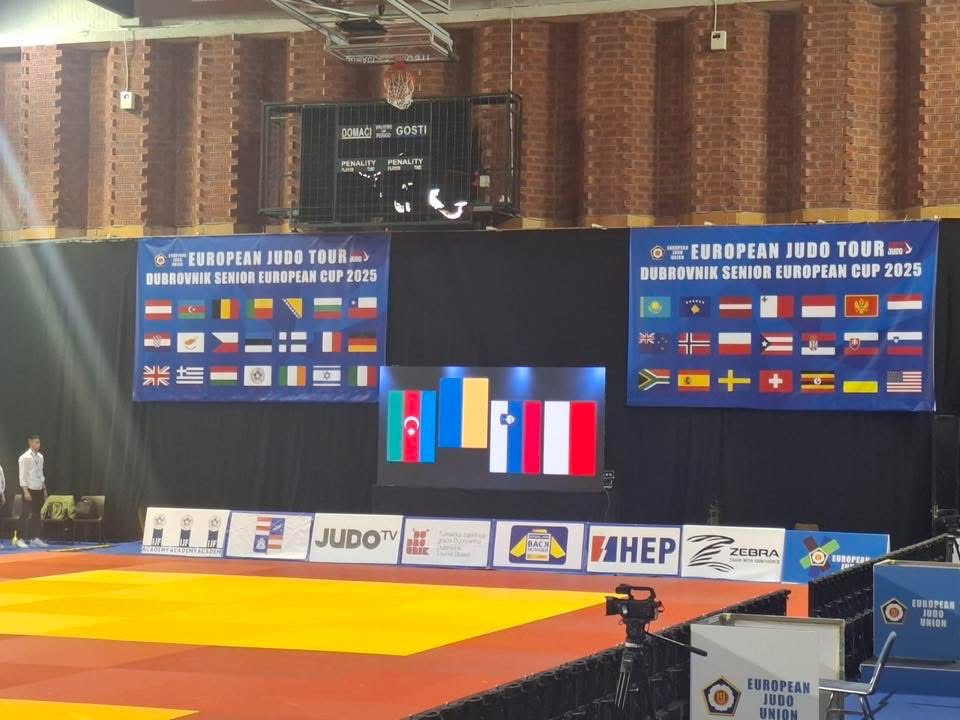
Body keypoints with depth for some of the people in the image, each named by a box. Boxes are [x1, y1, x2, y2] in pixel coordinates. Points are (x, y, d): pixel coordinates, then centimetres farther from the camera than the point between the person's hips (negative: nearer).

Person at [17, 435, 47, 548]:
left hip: (39, 489, 7)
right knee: (26, 514, -4)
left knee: (36, 515, 10)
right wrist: (26, 491, -19)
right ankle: (21, 539, 1)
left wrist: (44, 489, 13)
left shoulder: (40, 457, 9)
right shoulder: (25, 457, -11)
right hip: (29, 489, -7)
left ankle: (34, 538, 17)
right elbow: (22, 476, -14)